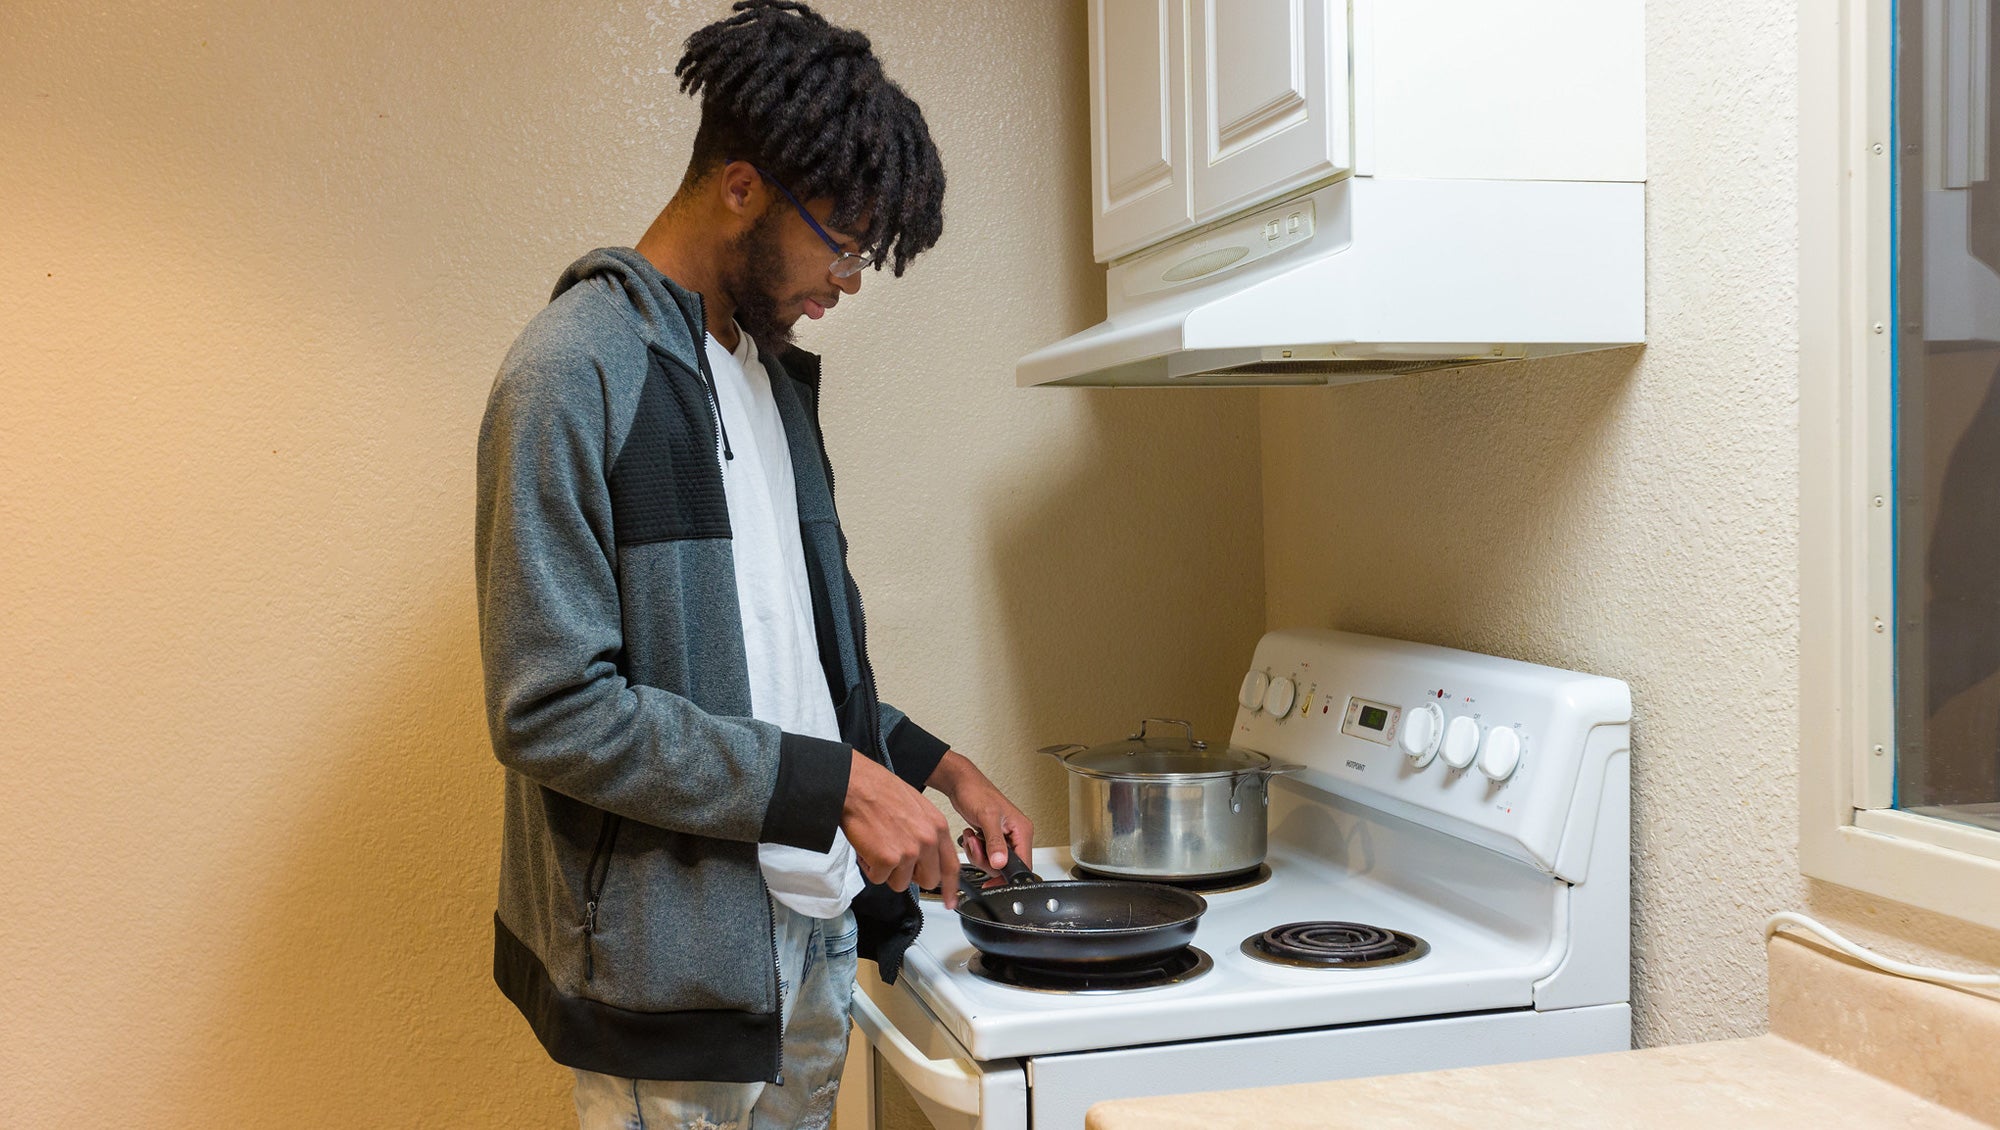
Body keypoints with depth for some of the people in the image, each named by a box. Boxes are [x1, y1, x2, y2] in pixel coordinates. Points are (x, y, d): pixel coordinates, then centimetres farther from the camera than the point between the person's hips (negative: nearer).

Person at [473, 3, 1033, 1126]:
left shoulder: (772, 369, 12)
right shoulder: (578, 373, -15)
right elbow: (551, 711, -21)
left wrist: (943, 767, 9)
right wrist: (838, 783, -21)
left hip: (812, 934, 8)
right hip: (674, 955, -8)